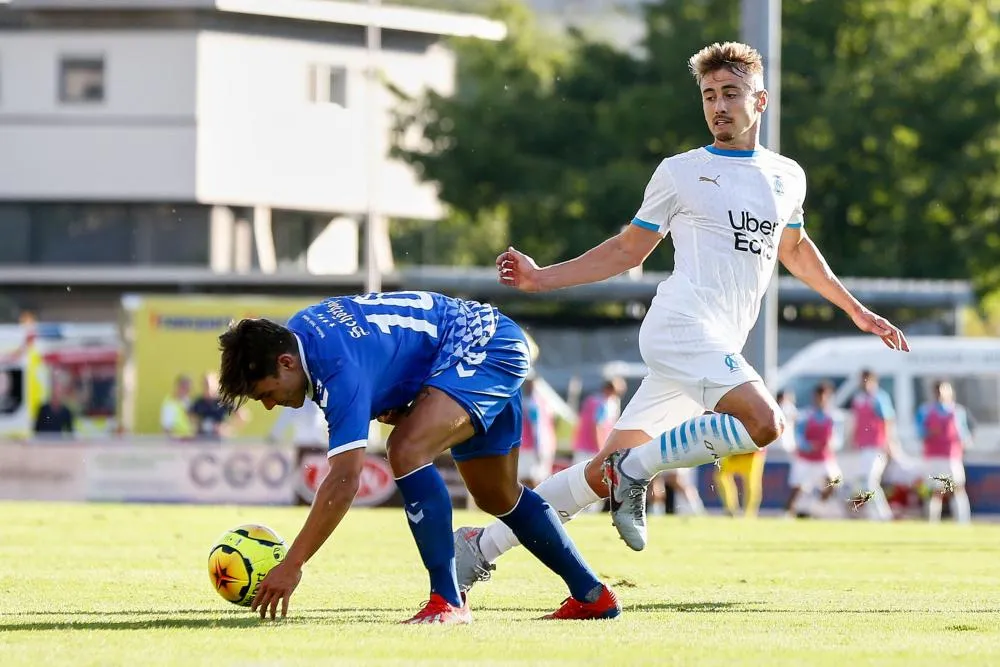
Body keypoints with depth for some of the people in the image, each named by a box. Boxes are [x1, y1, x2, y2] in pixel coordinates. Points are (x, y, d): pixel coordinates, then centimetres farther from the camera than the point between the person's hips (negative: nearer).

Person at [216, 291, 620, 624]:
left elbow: (343, 483, -35)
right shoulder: (294, 333, -5)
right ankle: (592, 596, 33)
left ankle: (448, 602, -26)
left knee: (407, 450, -30)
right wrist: (391, 407, -1)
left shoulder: (341, 369, -32)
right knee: (498, 497, 20)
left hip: (487, 348, -11)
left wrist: (291, 566, -33)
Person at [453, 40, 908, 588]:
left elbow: (793, 248, 37)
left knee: (607, 471, -1)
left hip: (719, 348, 5)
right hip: (682, 324, -5)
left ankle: (484, 545, 4)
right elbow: (628, 250, 13)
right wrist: (542, 278, 5)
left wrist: (856, 311, 38)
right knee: (763, 422, -29)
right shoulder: (679, 172, 6)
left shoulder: (787, 177, 19)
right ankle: (635, 469, -15)